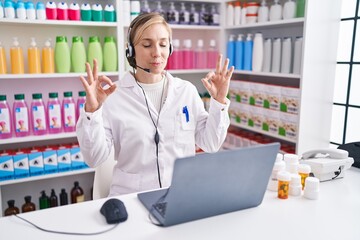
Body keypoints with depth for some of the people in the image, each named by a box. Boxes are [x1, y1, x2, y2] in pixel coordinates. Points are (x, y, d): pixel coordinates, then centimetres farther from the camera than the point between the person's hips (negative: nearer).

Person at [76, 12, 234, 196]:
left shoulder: (187, 90, 5)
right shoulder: (113, 95, -3)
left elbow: (210, 145, 6)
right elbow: (94, 159, -5)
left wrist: (219, 102, -4)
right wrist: (92, 110, -18)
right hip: (131, 198, -2)